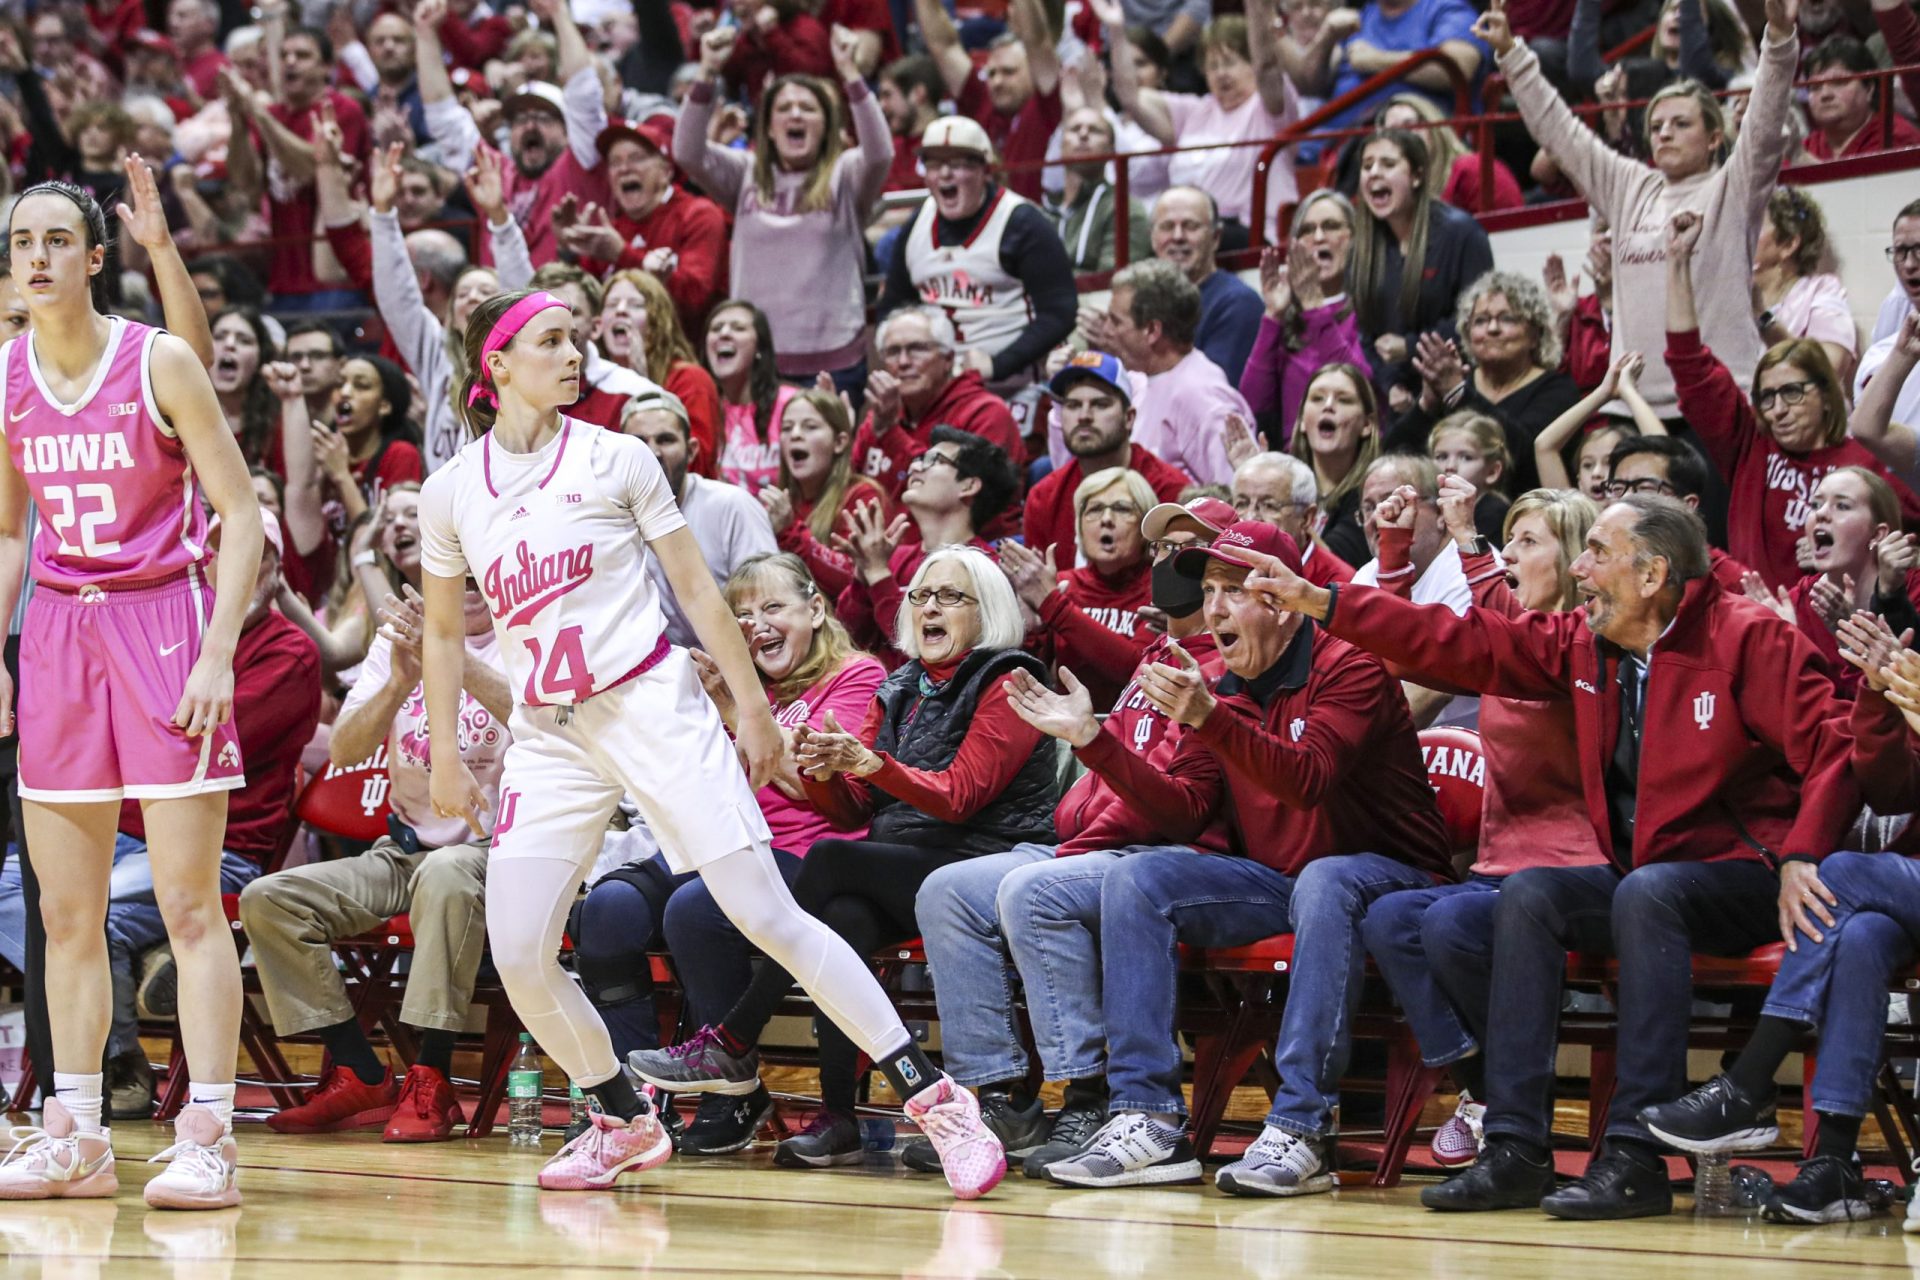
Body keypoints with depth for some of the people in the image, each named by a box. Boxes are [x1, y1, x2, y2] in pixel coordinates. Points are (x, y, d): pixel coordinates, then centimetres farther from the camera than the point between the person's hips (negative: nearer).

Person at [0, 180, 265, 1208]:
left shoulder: (160, 363, -7)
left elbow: (240, 514, -6)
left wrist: (218, 655, -13)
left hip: (163, 622, -5)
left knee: (188, 903, -7)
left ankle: (207, 1138, -6)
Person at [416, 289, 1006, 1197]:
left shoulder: (614, 459, 0)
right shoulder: (451, 491, 5)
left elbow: (694, 585, 5)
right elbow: (443, 632, 14)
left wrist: (752, 706, 4)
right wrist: (444, 758, 11)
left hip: (652, 704, -3)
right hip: (547, 736, 3)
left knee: (765, 915, -11)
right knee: (518, 957, -8)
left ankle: (936, 1097, -9)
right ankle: (624, 1122, 15)